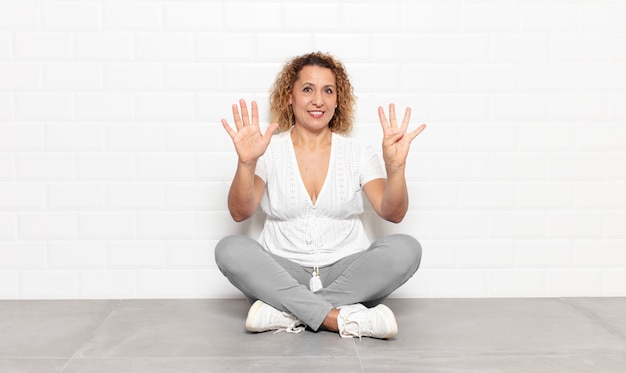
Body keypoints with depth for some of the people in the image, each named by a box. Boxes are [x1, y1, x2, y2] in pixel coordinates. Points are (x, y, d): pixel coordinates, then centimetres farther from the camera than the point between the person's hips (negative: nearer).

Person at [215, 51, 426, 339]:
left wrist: (395, 167, -24)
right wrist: (246, 163, -28)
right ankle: (342, 319, -32)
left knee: (405, 248, -25)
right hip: (281, 275, -1)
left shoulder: (359, 153, 6)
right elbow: (239, 213, -10)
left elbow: (393, 213, -6)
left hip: (346, 275, 1)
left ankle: (288, 313, -26)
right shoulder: (270, 151, 3)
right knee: (230, 248, -28)